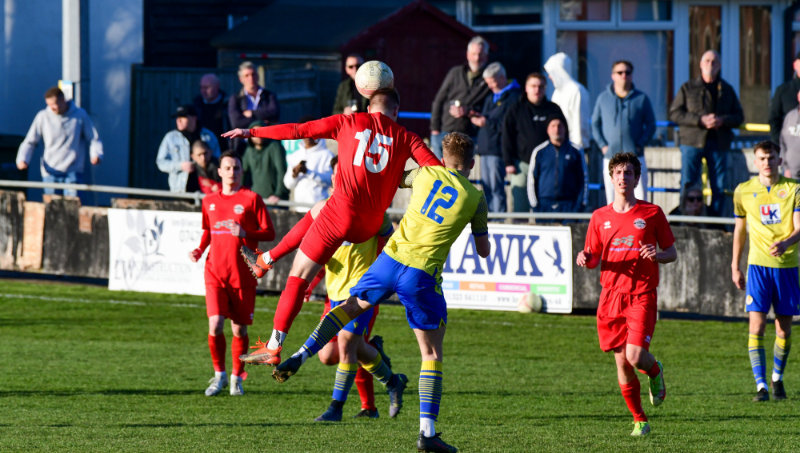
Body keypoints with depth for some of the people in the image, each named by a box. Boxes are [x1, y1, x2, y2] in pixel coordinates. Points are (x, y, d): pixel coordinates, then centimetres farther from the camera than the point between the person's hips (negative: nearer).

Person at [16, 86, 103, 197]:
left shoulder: (80, 115, 1)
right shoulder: (43, 117, 3)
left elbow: (94, 139, 6)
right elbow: (30, 142, 8)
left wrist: (96, 155, -14)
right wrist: (22, 159, -10)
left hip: (74, 171, -1)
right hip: (50, 172, 1)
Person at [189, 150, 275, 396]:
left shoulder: (251, 199, -1)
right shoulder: (210, 201, 12)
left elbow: (269, 233, -3)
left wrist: (245, 233, -19)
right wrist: (199, 250, 8)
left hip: (242, 273, -2)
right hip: (215, 272, 2)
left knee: (240, 328, 3)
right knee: (215, 325, -12)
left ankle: (237, 377, 20)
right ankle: (219, 374, 5)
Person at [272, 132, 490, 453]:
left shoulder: (427, 173, 8)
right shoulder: (475, 198, 1)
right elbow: (483, 250, 10)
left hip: (391, 258, 3)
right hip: (422, 276, -3)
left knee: (352, 306, 26)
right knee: (432, 354, 6)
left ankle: (299, 358, 12)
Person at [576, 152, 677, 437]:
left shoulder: (652, 213, 2)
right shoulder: (600, 217, 10)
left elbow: (672, 253, 7)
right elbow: (594, 260, 16)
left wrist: (657, 256, -16)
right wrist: (585, 259, -8)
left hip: (642, 296, -3)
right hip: (611, 296, 3)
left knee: (636, 356, -18)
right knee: (622, 362, 1)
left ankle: (655, 371, 19)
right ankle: (639, 420, 17)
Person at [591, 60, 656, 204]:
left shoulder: (641, 99, 5)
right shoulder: (603, 98, 9)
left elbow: (651, 125, 7)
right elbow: (595, 124, 14)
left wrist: (640, 144, -6)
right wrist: (602, 145, 0)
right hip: (610, 158, 1)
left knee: (640, 196, -8)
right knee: (612, 199, 2)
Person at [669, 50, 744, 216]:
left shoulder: (727, 90, 15)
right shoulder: (688, 88, 8)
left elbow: (739, 116, 12)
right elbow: (675, 113, -1)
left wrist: (722, 120, -10)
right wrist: (700, 120, -13)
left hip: (719, 144, 2)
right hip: (692, 141, -2)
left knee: (719, 188, 1)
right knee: (688, 184, -5)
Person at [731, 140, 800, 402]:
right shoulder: (744, 191, 5)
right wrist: (735, 267, 15)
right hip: (758, 265, 0)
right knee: (757, 325, -12)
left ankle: (777, 378, 27)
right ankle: (761, 386, -12)